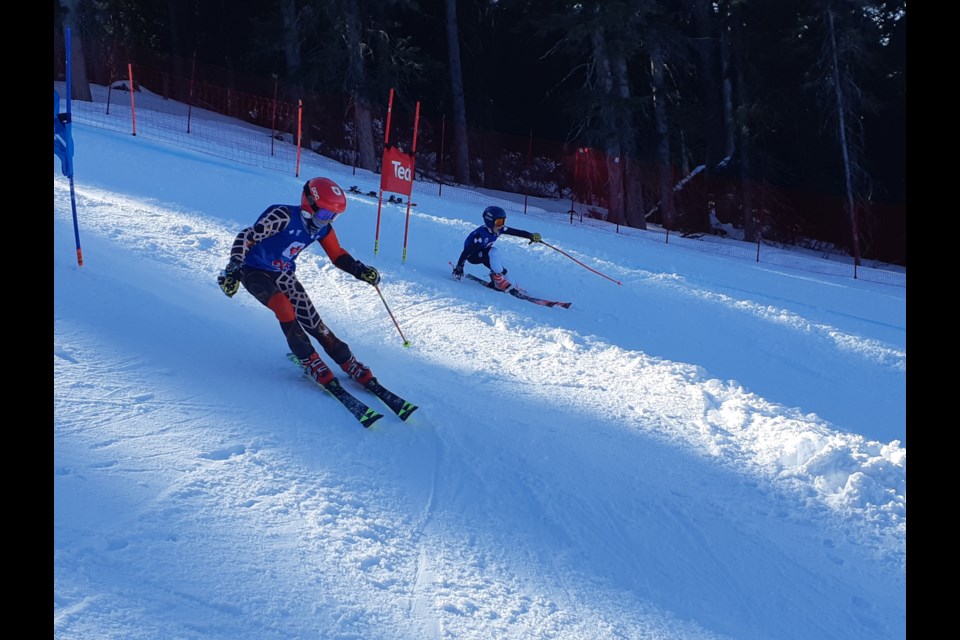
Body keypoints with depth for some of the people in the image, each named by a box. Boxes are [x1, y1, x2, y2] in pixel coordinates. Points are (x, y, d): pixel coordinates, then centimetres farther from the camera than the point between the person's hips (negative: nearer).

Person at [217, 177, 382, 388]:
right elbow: (246, 238, -30)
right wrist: (233, 269, -40)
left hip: (283, 275, 6)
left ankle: (351, 364, 5)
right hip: (254, 272, -6)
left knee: (311, 320, -4)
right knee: (284, 307, -30)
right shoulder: (284, 216, -29)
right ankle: (311, 362, -15)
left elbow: (338, 256, 7)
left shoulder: (322, 228, -6)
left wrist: (362, 271, -7)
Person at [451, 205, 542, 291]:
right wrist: (459, 267, -30)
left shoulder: (499, 229, -16)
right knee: (493, 252, -31)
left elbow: (516, 232, -11)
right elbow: (466, 251, -32)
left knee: (502, 270, -9)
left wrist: (531, 236, -21)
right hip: (472, 255, -7)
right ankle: (498, 279, -21)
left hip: (483, 253, 7)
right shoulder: (480, 234, -35)